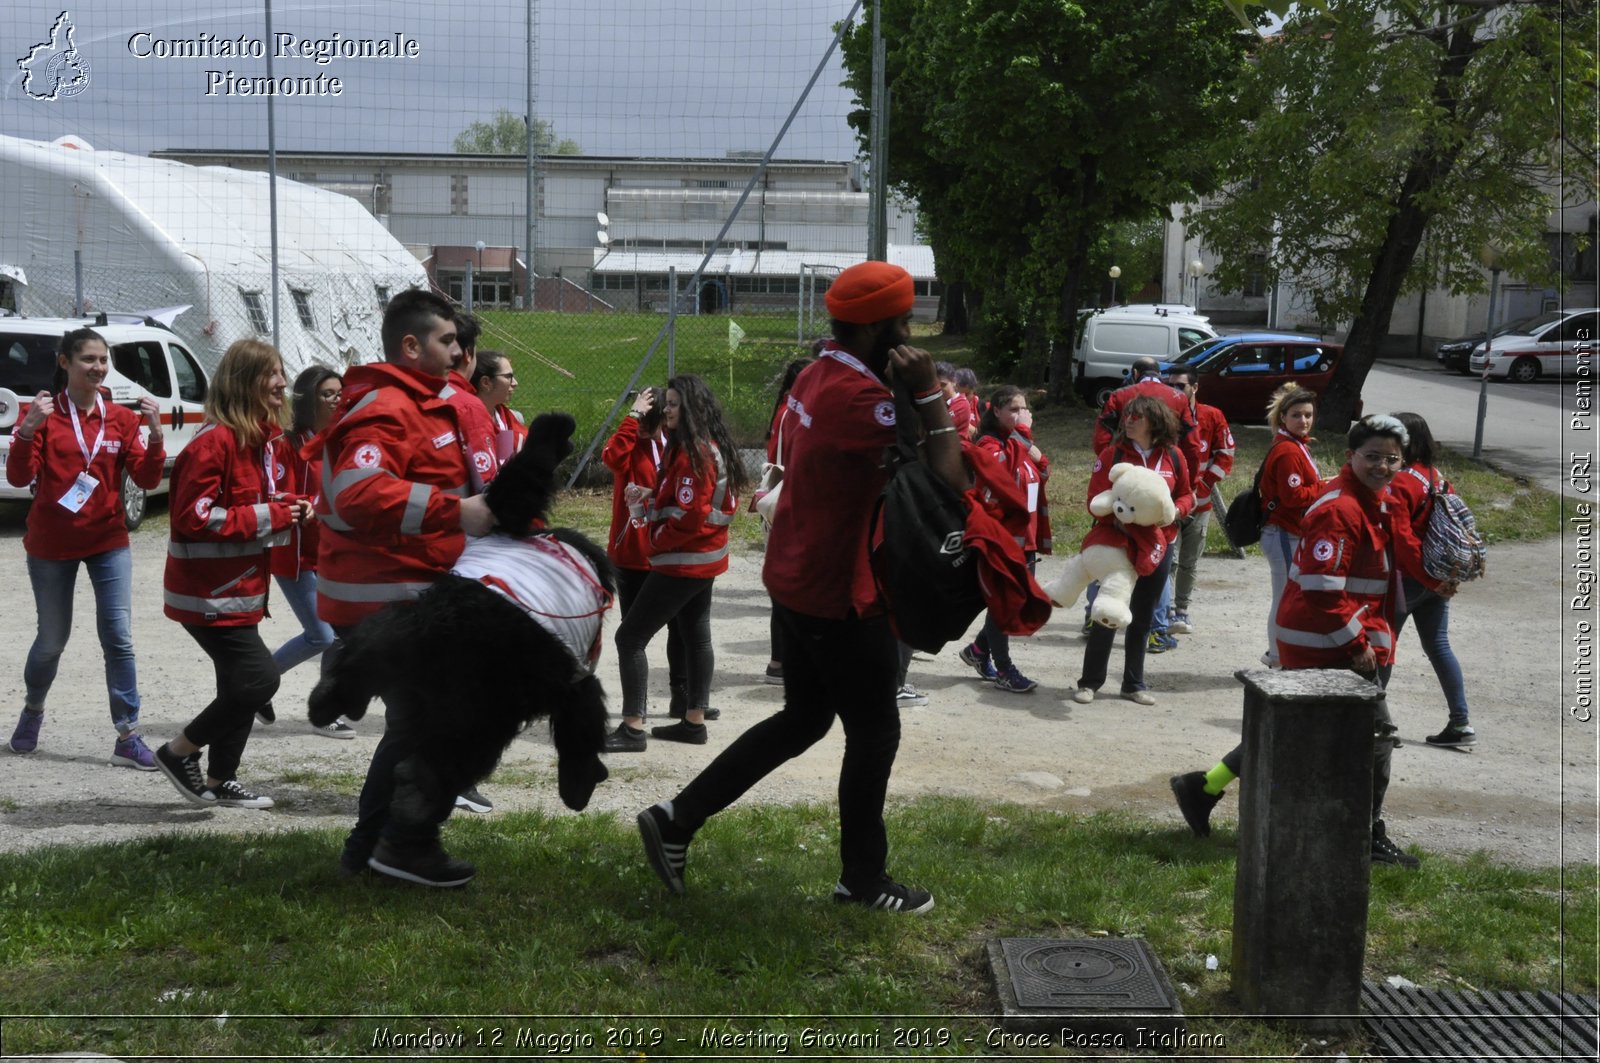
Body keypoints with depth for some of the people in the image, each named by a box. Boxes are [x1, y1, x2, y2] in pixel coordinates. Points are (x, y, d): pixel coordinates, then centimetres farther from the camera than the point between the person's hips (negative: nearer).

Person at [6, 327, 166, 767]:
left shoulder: (121, 418, 0)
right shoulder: (45, 414, -6)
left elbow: (147, 479, -5)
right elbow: (19, 477, -14)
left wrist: (155, 435, -20)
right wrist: (28, 429, -28)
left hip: (108, 541, 1)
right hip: (51, 545, -1)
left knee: (118, 638, -6)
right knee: (52, 639, 10)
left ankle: (127, 737, -2)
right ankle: (32, 711, 39)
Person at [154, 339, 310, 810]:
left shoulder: (271, 439, 10)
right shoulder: (214, 442, -19)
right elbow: (194, 517, -23)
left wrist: (293, 509, 0)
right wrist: (268, 517, -20)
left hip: (242, 586, 10)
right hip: (210, 591, -10)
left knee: (242, 684, 14)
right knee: (258, 678, -10)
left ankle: (221, 781, 27)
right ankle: (178, 752, 9)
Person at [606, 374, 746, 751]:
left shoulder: (694, 453, -20)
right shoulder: (712, 447, 10)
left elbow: (689, 516, -24)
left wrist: (657, 541, -10)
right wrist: (648, 496, 1)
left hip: (683, 561, -11)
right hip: (705, 557, 11)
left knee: (630, 637, -8)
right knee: (696, 636, 16)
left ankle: (632, 728, -8)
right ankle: (695, 720, 23)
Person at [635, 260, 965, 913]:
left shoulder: (818, 376, 6)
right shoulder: (861, 396, -25)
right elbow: (947, 482, -26)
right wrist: (929, 393, -19)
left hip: (796, 580, 9)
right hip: (840, 596, -9)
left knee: (803, 717, 20)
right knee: (874, 732, 8)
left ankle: (678, 819, 19)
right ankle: (863, 879, 23)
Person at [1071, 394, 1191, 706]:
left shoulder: (1173, 456, 1)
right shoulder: (1112, 454, -6)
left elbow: (1186, 495, 10)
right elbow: (1095, 501, -6)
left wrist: (1175, 511, -11)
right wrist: (1117, 517, -24)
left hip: (1159, 546, 3)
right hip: (1118, 543, -3)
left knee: (1142, 617, 12)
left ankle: (1134, 683, 24)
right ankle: (1089, 681, 9)